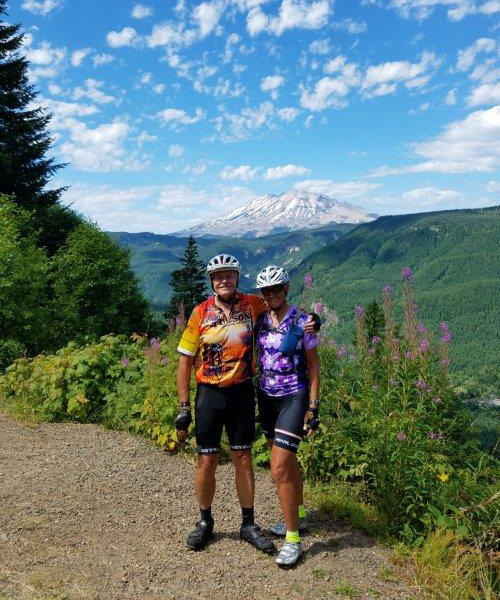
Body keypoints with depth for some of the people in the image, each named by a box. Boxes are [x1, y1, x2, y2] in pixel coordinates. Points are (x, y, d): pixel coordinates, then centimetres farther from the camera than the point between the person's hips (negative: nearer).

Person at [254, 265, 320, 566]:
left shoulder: (302, 323, -11)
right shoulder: (260, 320, 3)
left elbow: (313, 366, -6)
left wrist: (314, 407, -10)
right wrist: (252, 398, 9)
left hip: (294, 398, -5)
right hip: (266, 397, 6)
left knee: (279, 469, -11)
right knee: (288, 460, 20)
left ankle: (293, 539, 2)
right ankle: (299, 511, 41)